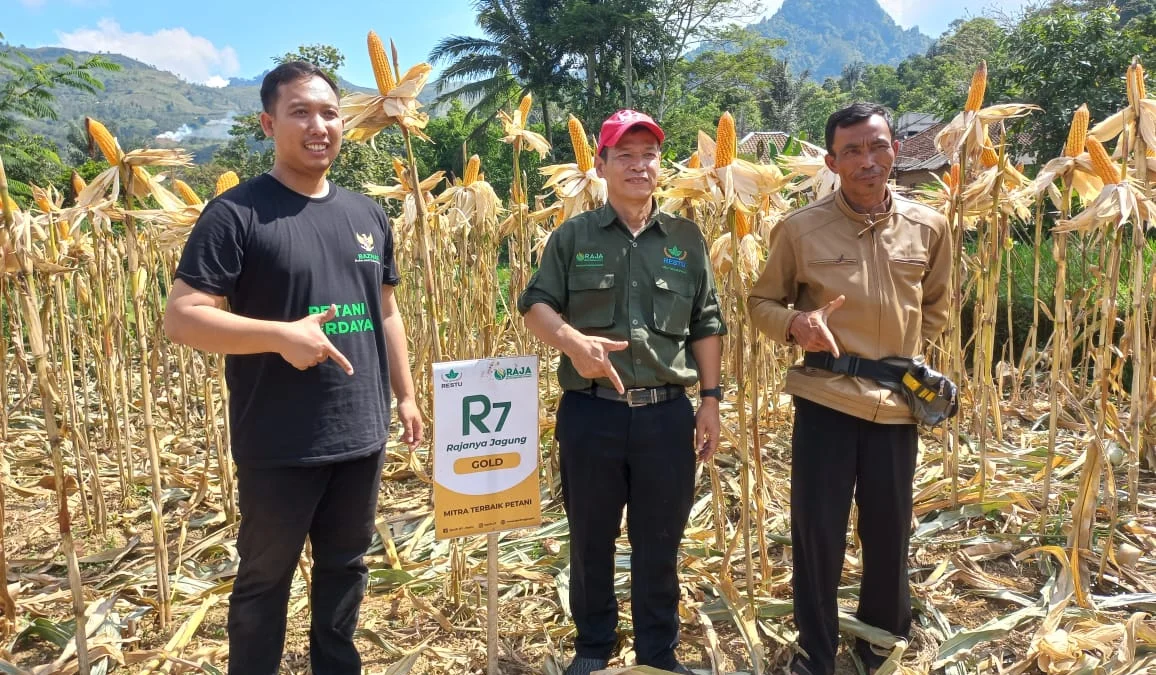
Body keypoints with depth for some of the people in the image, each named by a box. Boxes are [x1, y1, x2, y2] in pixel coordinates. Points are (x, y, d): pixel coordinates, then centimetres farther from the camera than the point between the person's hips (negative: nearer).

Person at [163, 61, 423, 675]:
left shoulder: (367, 215, 8)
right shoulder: (236, 213, -10)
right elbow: (181, 318, -15)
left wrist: (404, 395, 14)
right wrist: (282, 333, -26)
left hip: (362, 435, 5)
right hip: (279, 445, -5)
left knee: (345, 567, 19)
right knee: (265, 577, 12)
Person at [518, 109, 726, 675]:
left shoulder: (687, 239, 6)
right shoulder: (573, 236, 1)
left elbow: (707, 325, 8)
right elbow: (535, 304, -1)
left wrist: (710, 399, 3)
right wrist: (572, 339, -21)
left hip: (667, 413, 1)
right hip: (590, 412, -1)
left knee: (660, 542, 12)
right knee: (590, 538, 13)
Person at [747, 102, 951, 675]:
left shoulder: (928, 227, 2)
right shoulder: (800, 229, -7)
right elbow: (761, 303, 3)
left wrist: (903, 354, 8)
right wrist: (795, 323, -17)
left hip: (897, 401, 3)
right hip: (825, 398, -2)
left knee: (889, 532, 14)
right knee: (817, 531, 4)